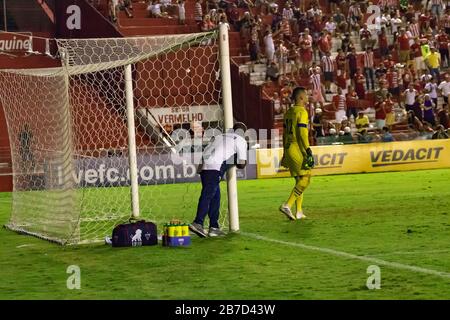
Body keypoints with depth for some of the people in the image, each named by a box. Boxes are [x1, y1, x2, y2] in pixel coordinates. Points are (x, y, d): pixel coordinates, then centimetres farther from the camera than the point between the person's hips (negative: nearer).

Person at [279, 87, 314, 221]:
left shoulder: (288, 112, 16)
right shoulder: (302, 112, -10)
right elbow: (302, 133, -17)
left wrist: (285, 153, 22)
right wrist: (308, 152, -17)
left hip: (288, 149, 9)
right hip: (298, 148, -9)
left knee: (299, 179, 14)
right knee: (305, 178, -6)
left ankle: (299, 212, 12)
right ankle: (287, 205, -17)